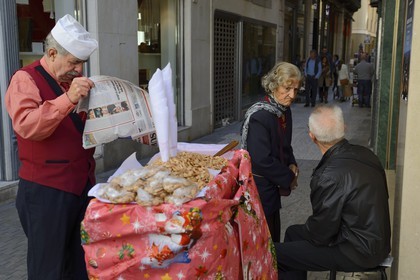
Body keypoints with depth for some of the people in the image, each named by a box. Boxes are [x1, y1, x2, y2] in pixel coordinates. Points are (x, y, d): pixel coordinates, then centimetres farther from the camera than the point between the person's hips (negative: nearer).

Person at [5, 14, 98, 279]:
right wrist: (68, 99, -33)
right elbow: (26, 126, -24)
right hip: (46, 192, -6)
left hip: (84, 185, 7)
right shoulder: (26, 79, -7)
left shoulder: (76, 80, 13)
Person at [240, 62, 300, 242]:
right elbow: (261, 160, -25)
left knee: (274, 235, 18)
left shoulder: (284, 111, 5)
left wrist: (292, 165, 0)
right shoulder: (260, 116, -22)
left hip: (272, 185, 8)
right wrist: (289, 178, -13)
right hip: (258, 188, -8)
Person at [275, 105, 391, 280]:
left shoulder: (329, 176, -29)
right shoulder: (365, 153, -4)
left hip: (358, 252, -9)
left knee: (274, 253, -4)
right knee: (292, 232, 20)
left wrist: (305, 232, 4)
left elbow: (320, 233, -20)